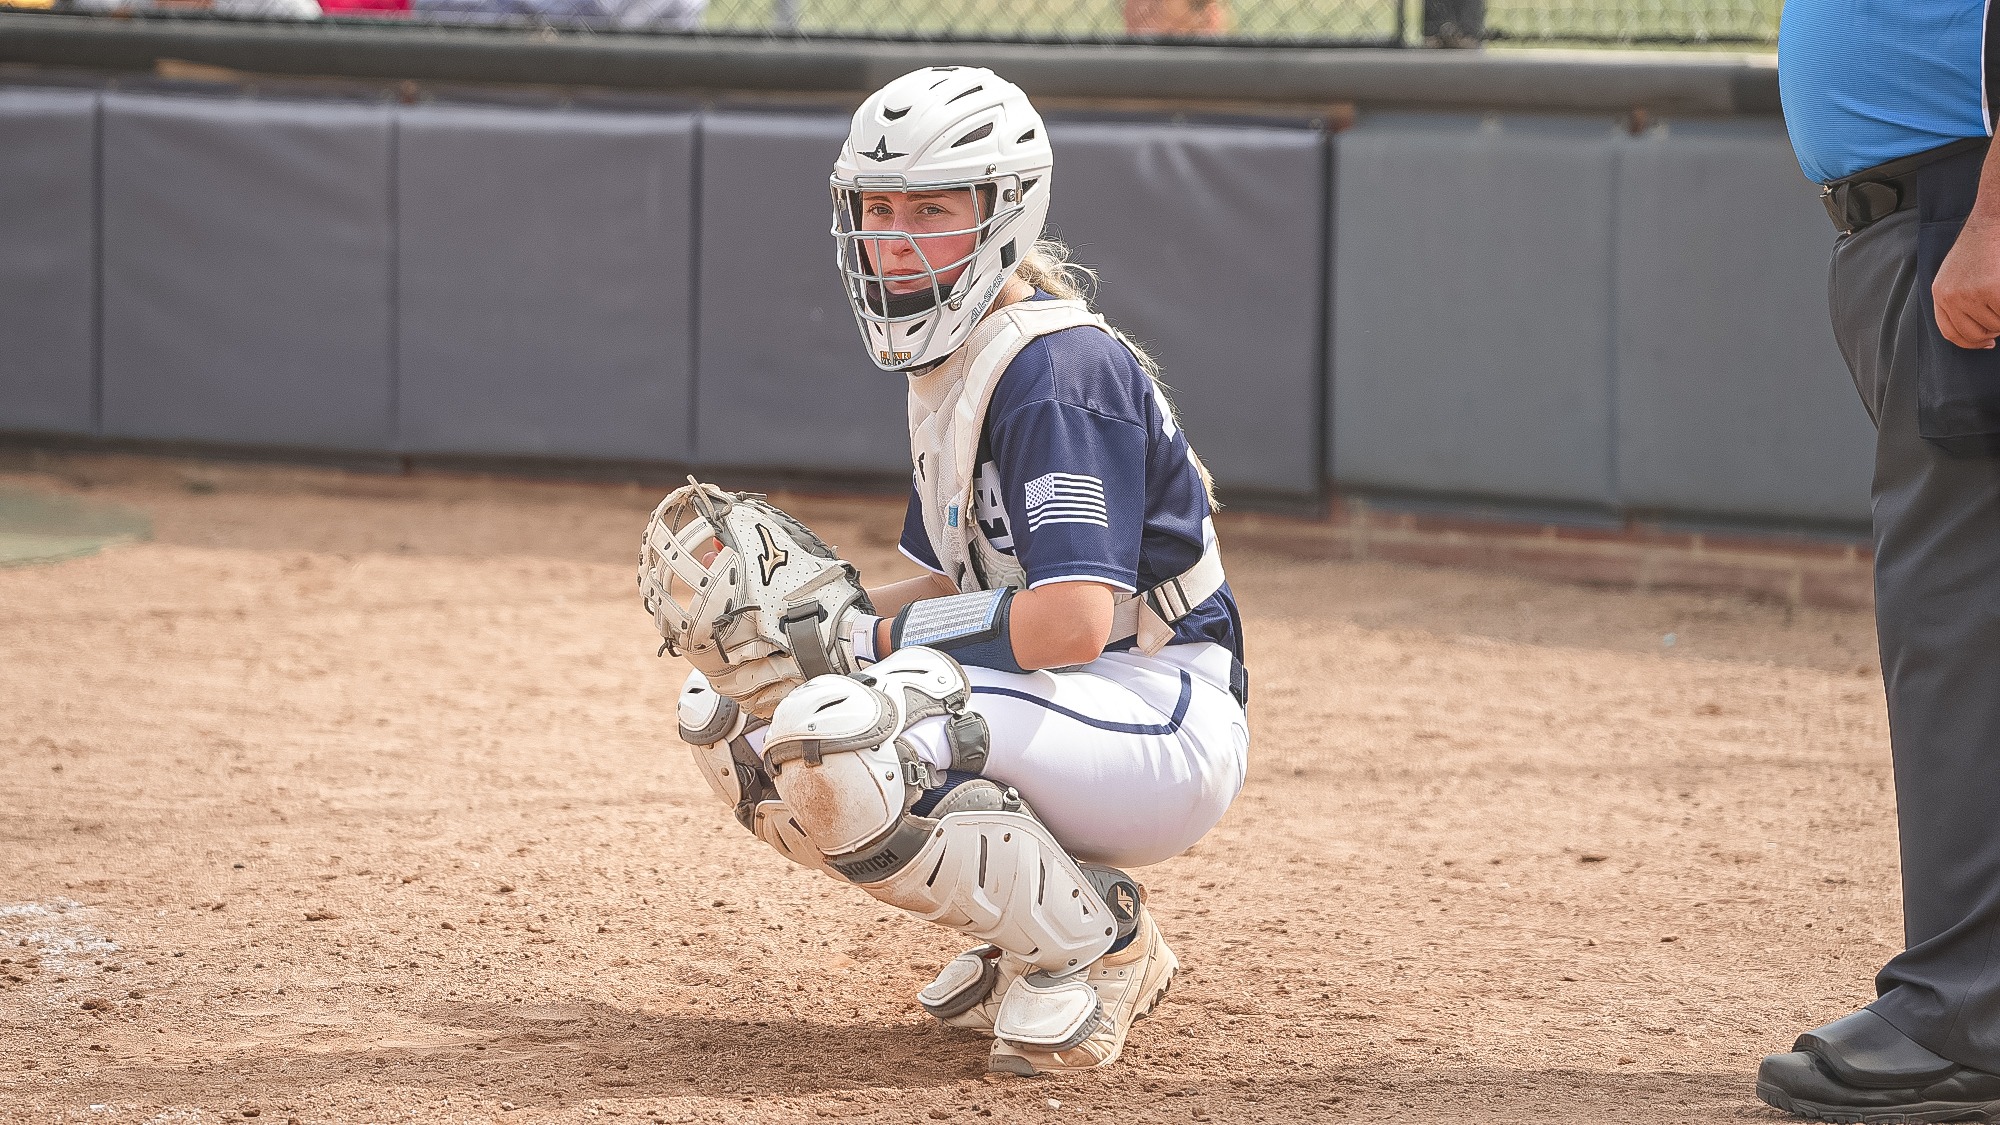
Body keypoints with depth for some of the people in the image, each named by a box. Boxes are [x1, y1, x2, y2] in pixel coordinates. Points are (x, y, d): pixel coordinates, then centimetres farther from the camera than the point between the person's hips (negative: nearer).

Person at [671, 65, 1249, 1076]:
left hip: (1165, 720, -10)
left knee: (830, 736, -30)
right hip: (1059, 706, 10)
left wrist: (871, 634, -16)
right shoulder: (947, 365, 13)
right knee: (728, 708, 6)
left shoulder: (1059, 368, -18)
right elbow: (953, 586, 17)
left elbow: (1071, 619, -28)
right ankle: (1034, 924, 9)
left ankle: (1092, 942, -10)